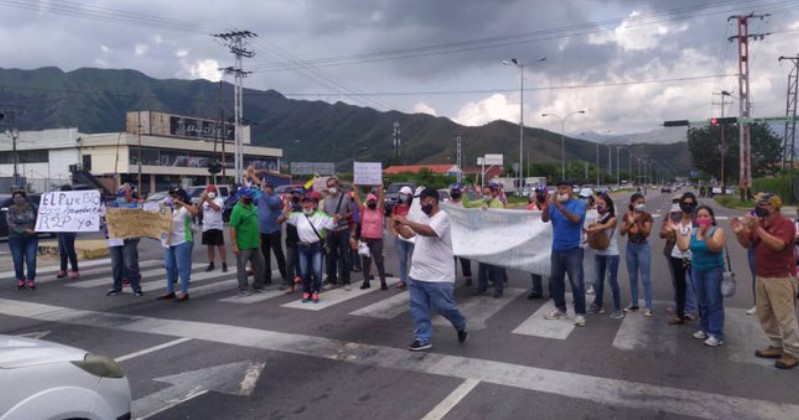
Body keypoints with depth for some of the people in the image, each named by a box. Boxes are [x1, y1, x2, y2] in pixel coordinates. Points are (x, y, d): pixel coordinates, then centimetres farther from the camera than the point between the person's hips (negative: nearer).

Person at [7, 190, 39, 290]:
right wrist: (25, 230, -22)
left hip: (31, 238, 1)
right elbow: (11, 224, -13)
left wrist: (36, 228, -4)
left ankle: (31, 280, 1)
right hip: (15, 238, -1)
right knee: (18, 261, 1)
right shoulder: (11, 210, -3)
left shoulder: (32, 206, 3)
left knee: (31, 260, -6)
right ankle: (20, 280, 14)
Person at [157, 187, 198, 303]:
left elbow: (195, 212, -34)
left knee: (182, 268, -3)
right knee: (169, 267, 13)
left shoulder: (185, 210, -11)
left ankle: (184, 293, 4)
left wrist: (181, 203, -29)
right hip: (170, 242, 9)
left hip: (182, 242, -8)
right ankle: (170, 292, 22)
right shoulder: (171, 210, 15)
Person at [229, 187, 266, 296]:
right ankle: (243, 289, 13)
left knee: (260, 265, 15)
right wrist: (234, 245, -23)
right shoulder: (237, 209, -15)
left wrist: (258, 239, 19)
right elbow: (232, 228, -19)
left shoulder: (252, 206, 9)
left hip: (255, 244, 8)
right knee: (242, 267, 3)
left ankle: (258, 286, 28)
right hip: (243, 245, -8)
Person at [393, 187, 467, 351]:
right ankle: (424, 339, 17)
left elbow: (429, 232, -33)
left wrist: (407, 221, -30)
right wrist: (398, 226, -2)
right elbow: (408, 234, 18)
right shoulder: (424, 218, 13)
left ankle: (461, 326, 30)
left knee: (443, 307, 2)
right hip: (417, 274, 8)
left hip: (438, 276, -8)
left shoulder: (442, 217, -15)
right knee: (418, 308, 8)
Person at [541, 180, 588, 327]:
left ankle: (580, 313, 3)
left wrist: (560, 206, -36)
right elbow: (544, 219, -6)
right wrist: (546, 206, -26)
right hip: (557, 249, 5)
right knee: (554, 280, 12)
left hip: (573, 249, -5)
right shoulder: (554, 204, 7)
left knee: (576, 282, -6)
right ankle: (560, 309, 26)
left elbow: (576, 219, -24)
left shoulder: (579, 204, -6)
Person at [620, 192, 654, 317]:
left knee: (645, 278, -5)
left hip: (643, 247, -4)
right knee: (632, 277, 12)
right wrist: (630, 223, -19)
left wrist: (637, 222, -27)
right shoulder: (627, 215, 2)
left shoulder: (647, 216, -8)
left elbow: (647, 233, -16)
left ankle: (648, 307, 0)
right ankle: (634, 303, 24)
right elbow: (622, 232, -4)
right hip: (630, 247, 4)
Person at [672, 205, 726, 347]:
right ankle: (705, 328, 25)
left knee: (714, 302, -5)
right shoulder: (693, 232, 4)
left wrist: (704, 234, -37)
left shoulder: (717, 230, -9)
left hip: (713, 270, -5)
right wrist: (677, 231, -10)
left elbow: (715, 247, -25)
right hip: (697, 270, 5)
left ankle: (717, 334, -1)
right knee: (702, 302, 14)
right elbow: (683, 247, -5)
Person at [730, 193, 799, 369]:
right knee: (764, 315, 15)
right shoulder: (760, 222, 9)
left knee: (785, 317, -2)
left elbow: (778, 245, -29)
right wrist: (740, 232, -9)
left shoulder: (785, 223, -14)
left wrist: (757, 229, -33)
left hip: (781, 278, -8)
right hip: (762, 277, 8)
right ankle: (777, 346, 27)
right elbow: (747, 244, 11)